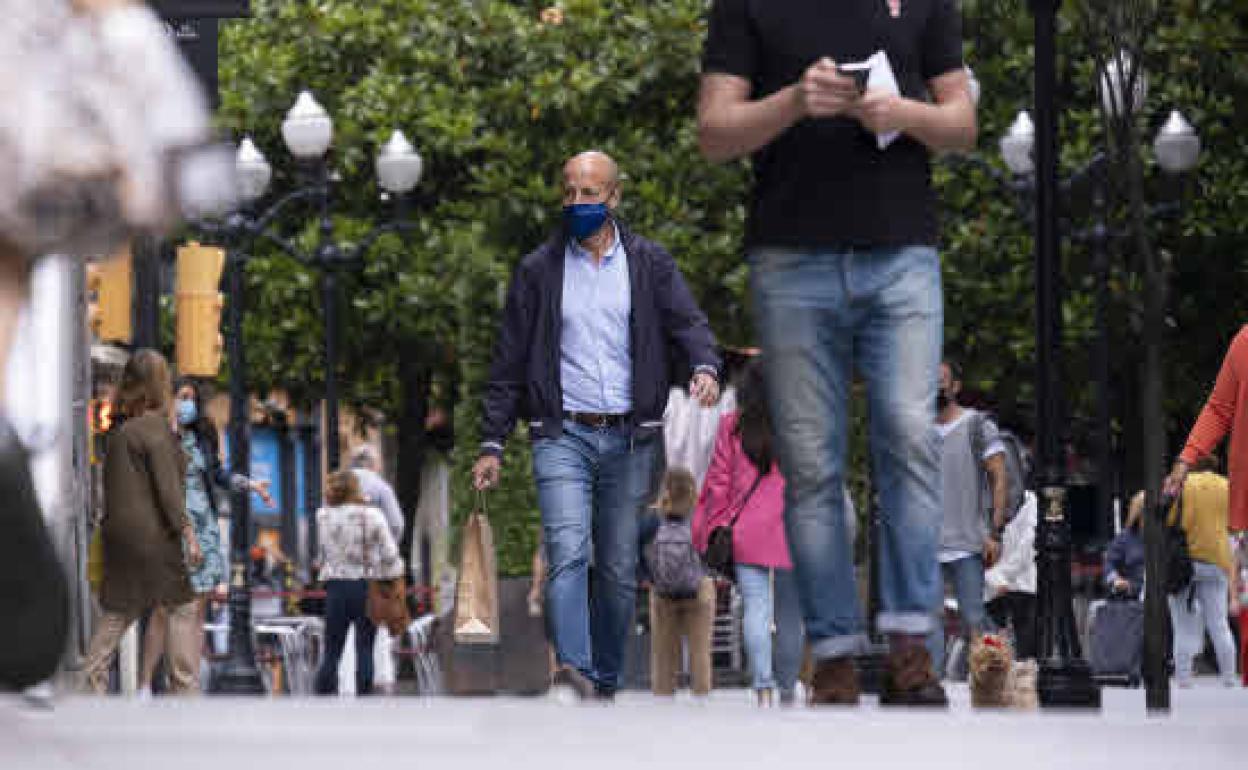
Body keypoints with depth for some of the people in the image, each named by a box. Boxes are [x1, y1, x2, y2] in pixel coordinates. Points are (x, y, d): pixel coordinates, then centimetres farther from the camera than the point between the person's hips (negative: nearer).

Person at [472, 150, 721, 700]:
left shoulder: (649, 264, 9)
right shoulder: (538, 271, 7)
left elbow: (687, 323, 0)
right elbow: (509, 361, 8)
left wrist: (705, 367, -24)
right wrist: (492, 444, 4)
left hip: (630, 438, 2)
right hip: (562, 435, -2)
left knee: (620, 569, 4)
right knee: (568, 552, -20)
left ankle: (604, 683, 13)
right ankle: (573, 672, -32)